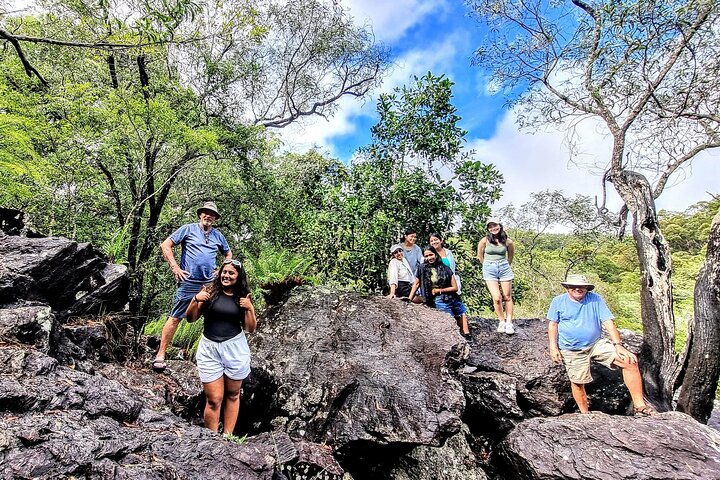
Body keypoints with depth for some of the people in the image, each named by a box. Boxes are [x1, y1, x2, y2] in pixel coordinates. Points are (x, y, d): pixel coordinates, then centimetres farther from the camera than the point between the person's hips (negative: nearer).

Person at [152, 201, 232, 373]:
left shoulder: (218, 235, 13)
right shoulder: (188, 229, 1)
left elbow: (228, 254, 27)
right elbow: (166, 245, -1)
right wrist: (175, 267, -7)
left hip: (211, 283, 4)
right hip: (189, 282, -4)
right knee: (175, 317, -3)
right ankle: (160, 355, 6)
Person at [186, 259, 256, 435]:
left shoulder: (243, 297, 2)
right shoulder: (209, 291, -1)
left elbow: (250, 329, 4)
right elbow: (191, 318, 5)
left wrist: (250, 309, -12)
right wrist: (195, 300, -12)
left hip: (235, 349, 1)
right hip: (209, 349, -1)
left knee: (232, 395, 12)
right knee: (214, 400, 0)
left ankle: (227, 436, 25)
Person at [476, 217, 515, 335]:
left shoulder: (507, 241, 0)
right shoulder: (485, 240, -4)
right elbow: (480, 255, 10)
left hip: (504, 268, 2)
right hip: (490, 270, -1)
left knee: (507, 297, 4)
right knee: (497, 298, -8)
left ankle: (509, 323, 12)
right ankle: (502, 322, 9)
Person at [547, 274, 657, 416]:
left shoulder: (595, 299, -4)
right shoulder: (558, 301, -6)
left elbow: (608, 321, -7)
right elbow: (553, 324, 0)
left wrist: (618, 345, -17)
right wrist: (553, 347, -6)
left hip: (596, 344, 1)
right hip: (572, 351, -1)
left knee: (630, 361, -15)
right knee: (577, 383, 5)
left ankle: (639, 406, -7)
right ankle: (584, 414, 28)